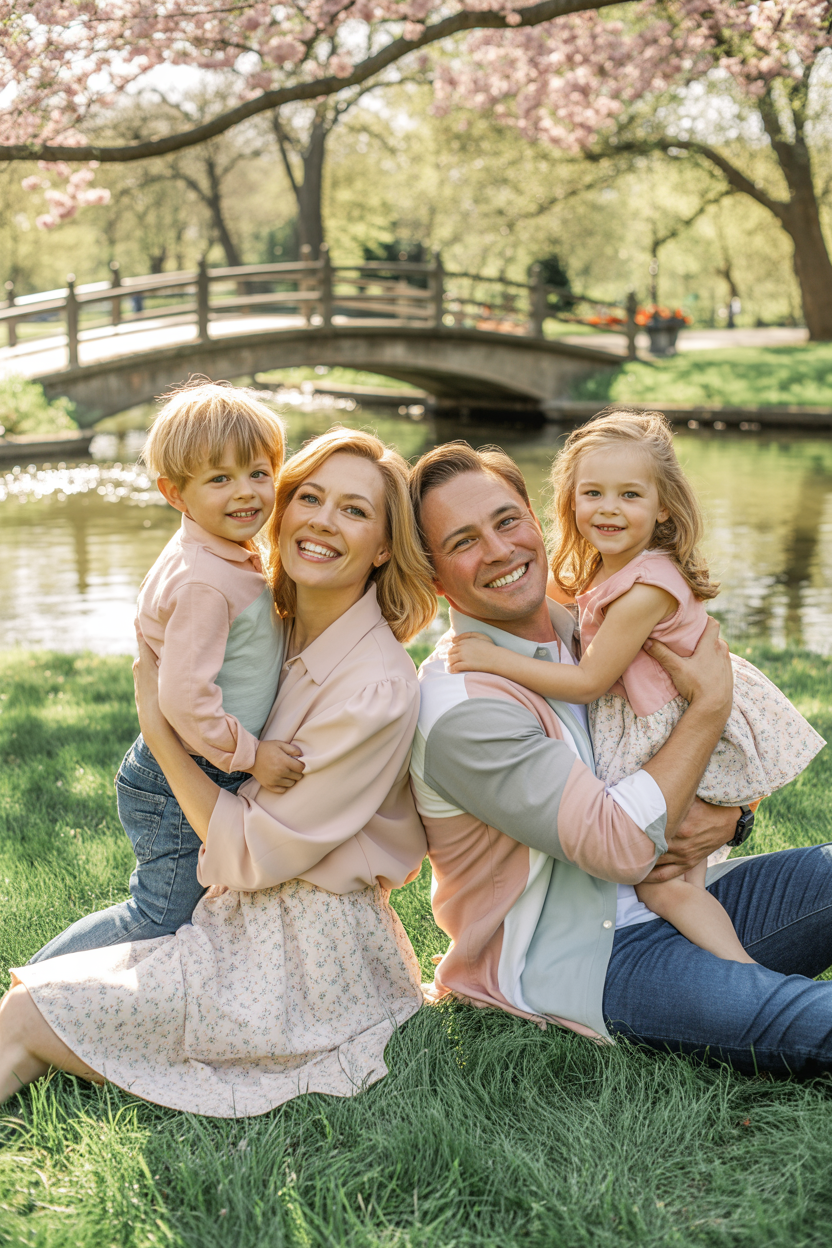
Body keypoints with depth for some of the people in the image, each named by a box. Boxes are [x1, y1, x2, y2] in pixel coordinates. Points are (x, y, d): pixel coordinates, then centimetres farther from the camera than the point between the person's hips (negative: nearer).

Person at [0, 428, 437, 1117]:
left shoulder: (377, 686, -21)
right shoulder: (285, 628, 4)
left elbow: (252, 852, -18)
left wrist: (157, 722, -13)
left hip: (310, 951, -8)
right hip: (244, 917, 8)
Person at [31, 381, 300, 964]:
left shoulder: (231, 563, 6)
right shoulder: (206, 583, -26)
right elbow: (186, 700, -30)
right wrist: (250, 755, -20)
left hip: (207, 777, 10)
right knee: (161, 924, 3)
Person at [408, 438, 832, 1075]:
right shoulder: (460, 708, -21)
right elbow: (622, 843, -25)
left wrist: (727, 814, -12)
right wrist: (712, 703, -17)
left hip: (664, 899, 8)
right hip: (568, 963, -8)